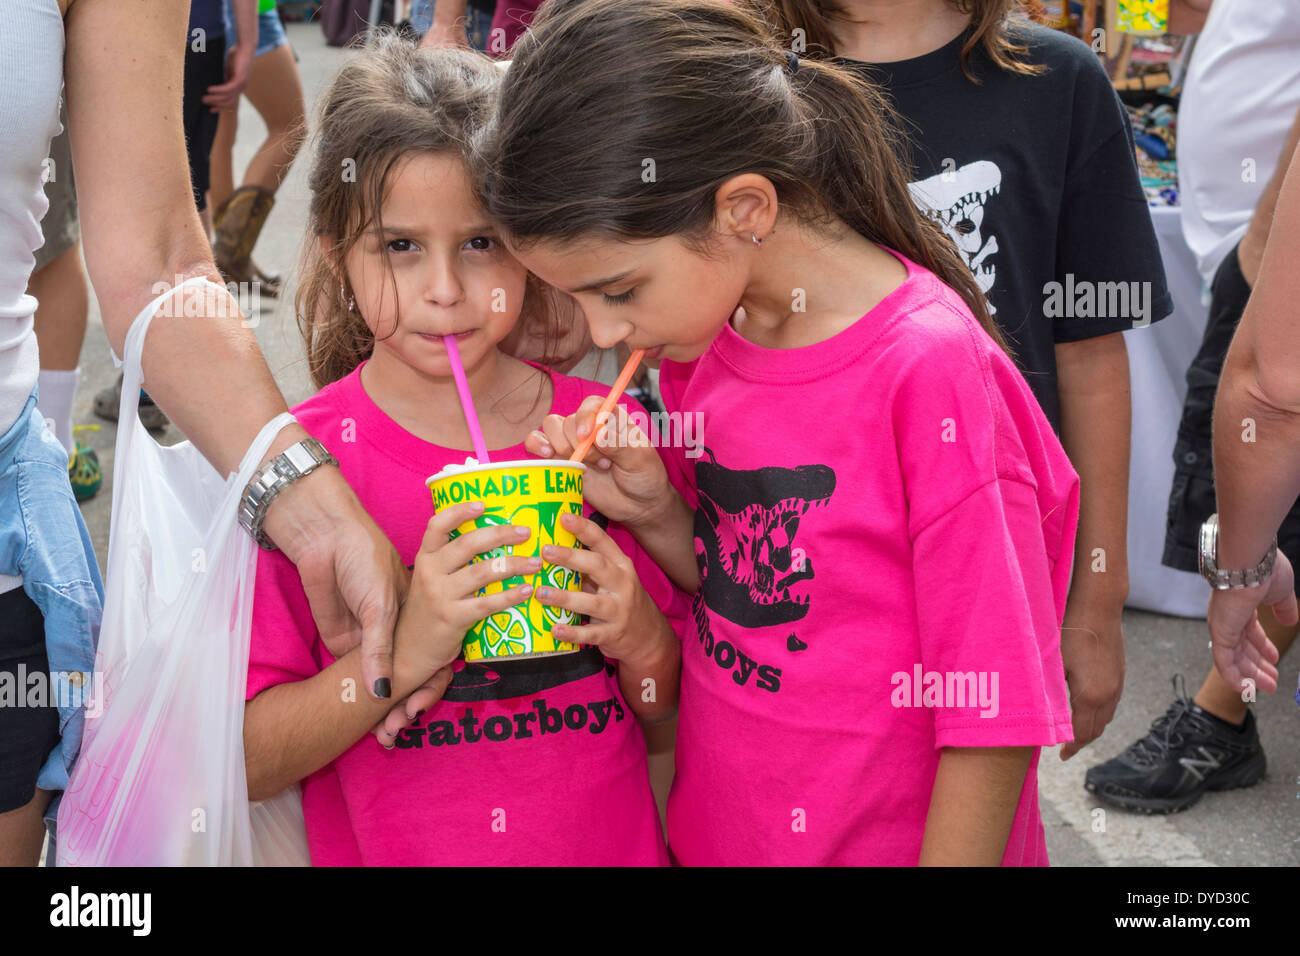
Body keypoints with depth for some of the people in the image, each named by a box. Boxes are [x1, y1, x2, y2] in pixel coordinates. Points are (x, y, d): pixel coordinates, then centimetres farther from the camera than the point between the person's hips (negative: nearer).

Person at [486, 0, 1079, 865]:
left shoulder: (931, 373, -25)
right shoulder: (696, 335, -4)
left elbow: (991, 723, -20)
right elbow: (735, 588, 6)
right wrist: (654, 514, -12)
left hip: (886, 839, -5)